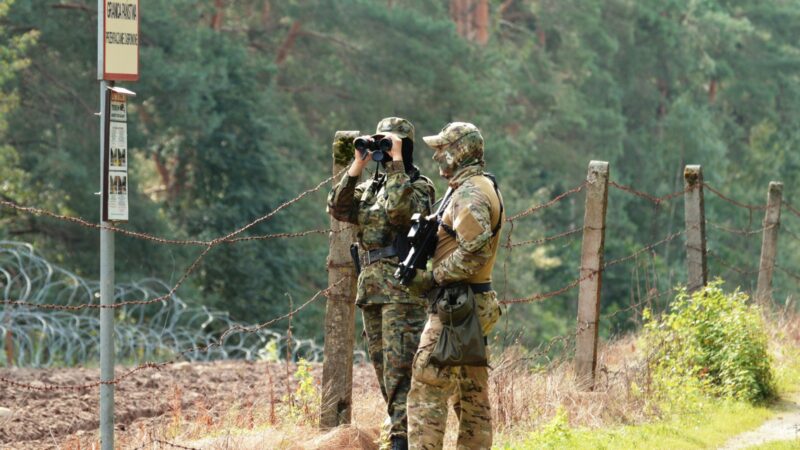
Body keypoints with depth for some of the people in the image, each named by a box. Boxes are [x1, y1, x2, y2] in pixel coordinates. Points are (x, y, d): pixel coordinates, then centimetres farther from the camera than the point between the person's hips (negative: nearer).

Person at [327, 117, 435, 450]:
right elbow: (339, 209, 4)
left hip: (402, 289, -8)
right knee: (383, 369, 10)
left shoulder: (419, 186, -2)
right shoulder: (371, 187, 18)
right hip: (370, 289, 8)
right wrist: (357, 167, -1)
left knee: (399, 370, -14)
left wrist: (396, 161, -16)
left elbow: (400, 208, -23)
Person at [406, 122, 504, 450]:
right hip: (476, 304, 11)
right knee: (471, 393, 13)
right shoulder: (486, 187, 17)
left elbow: (474, 250, -27)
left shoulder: (469, 195, -16)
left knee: (427, 386, -11)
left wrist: (432, 278, -19)